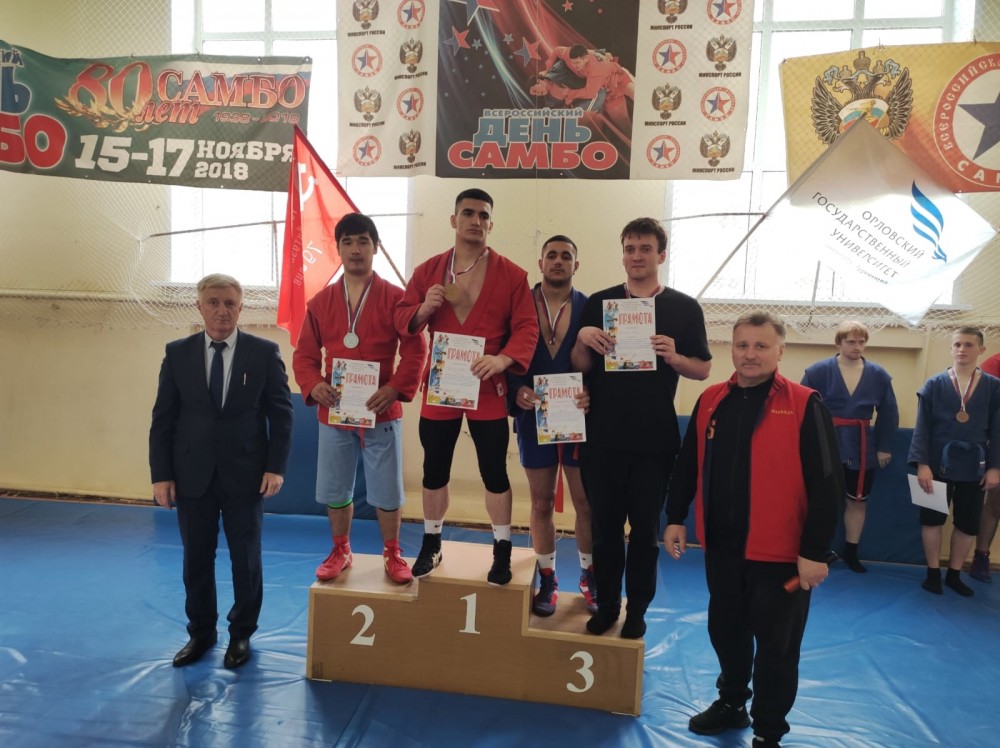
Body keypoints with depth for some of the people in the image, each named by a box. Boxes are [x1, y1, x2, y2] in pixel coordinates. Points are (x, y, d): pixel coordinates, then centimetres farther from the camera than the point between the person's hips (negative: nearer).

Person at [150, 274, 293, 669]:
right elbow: (163, 418, 3)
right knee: (196, 559, 12)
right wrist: (161, 474, -3)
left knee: (246, 558, 10)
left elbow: (281, 413, -3)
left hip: (245, 474, -1)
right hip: (192, 475, 2)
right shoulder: (178, 353, 2)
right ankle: (200, 632, 31)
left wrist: (276, 467, -9)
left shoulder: (264, 352, -3)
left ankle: (241, 633, 28)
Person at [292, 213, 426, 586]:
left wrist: (396, 388, -20)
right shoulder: (320, 302, 6)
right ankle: (340, 551, 33)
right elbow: (304, 354, 7)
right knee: (334, 490, 13)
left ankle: (392, 554, 25)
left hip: (381, 413, -3)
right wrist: (313, 385, -13)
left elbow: (414, 349, -7)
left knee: (387, 490, 6)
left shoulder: (395, 297, -3)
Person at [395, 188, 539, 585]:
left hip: (488, 388, -2)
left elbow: (527, 327, -6)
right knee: (435, 469, 12)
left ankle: (502, 551, 20)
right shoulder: (428, 270, 5)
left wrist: (503, 359, -23)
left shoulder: (512, 275, -2)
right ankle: (431, 544, 30)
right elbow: (402, 318, 7)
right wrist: (423, 308, -15)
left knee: (494, 471, 4)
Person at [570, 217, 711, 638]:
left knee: (644, 529, 10)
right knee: (604, 525, 11)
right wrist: (582, 339, -15)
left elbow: (703, 369, 3)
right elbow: (580, 367, 6)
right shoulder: (599, 303, 5)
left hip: (655, 440, -1)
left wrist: (672, 357, -18)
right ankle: (606, 604, 27)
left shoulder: (684, 308, 1)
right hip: (602, 436, 1)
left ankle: (637, 610, 26)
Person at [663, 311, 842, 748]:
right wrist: (675, 518, 7)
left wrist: (815, 551, -14)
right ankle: (731, 704, 43)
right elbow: (687, 465, 11)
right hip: (721, 545, 5)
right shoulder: (710, 401, 4)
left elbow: (826, 484, -11)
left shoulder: (804, 406, -10)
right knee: (725, 630, 20)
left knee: (776, 645, 9)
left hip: (780, 551, -4)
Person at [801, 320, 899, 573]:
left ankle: (851, 553, 28)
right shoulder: (818, 371, -9)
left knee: (857, 502, 13)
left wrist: (884, 447, 5)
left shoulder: (878, 375, 1)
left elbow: (889, 415, 8)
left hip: (861, 448, 4)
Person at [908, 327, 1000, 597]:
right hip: (939, 463, -1)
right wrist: (922, 464, -11)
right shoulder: (934, 384, -2)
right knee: (932, 518, 7)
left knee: (969, 523, 10)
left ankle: (954, 574, 27)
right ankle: (933, 573, 22)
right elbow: (922, 427, -4)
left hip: (974, 466, 1)